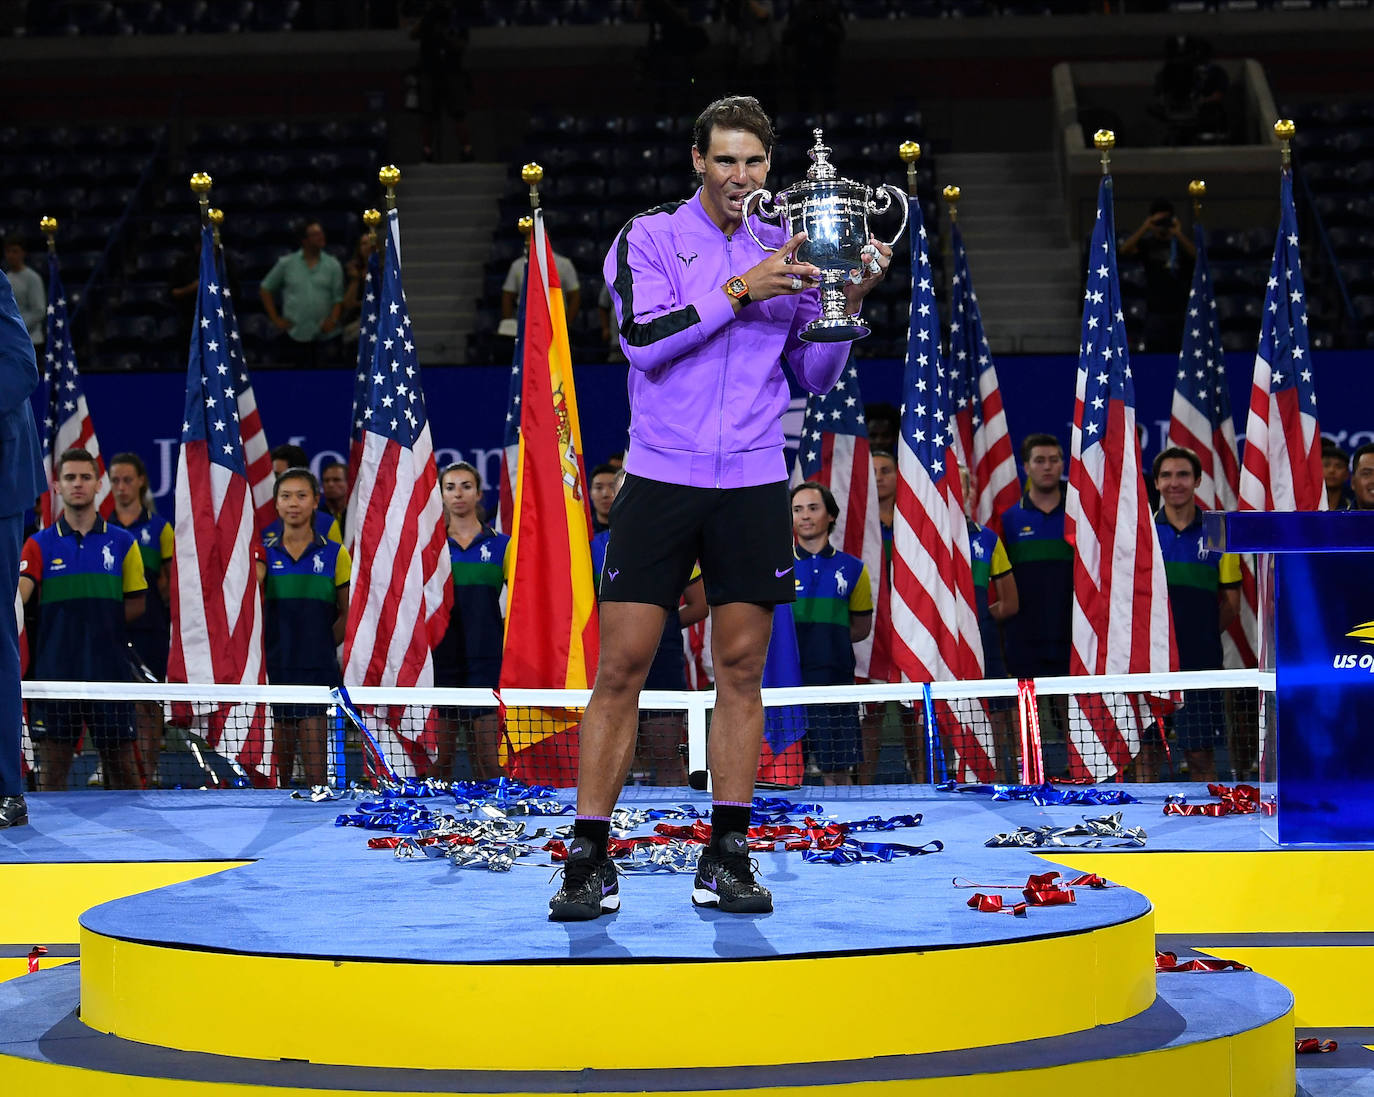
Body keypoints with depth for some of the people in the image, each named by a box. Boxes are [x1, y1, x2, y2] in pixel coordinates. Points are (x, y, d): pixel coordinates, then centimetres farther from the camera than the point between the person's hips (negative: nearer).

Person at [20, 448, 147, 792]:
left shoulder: (122, 542, 6)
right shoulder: (40, 544, 4)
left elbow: (136, 604, 9)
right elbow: (19, 593, -12)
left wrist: (100, 622, -5)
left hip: (109, 672, 0)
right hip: (55, 671, 0)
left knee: (121, 763, 4)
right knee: (52, 767, 2)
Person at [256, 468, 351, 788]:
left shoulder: (335, 554, 4)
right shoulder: (265, 554, 7)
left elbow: (347, 614, 7)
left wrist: (321, 645, -2)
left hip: (317, 668, -2)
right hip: (274, 668, 2)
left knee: (314, 760, -8)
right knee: (277, 764, 4)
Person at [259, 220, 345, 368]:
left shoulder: (333, 265, 5)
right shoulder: (286, 263, 5)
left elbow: (339, 298, 3)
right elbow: (265, 289, 13)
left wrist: (333, 320, -13)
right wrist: (275, 319, 6)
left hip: (326, 337, 0)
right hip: (295, 336, 0)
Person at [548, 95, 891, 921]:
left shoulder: (786, 254, 11)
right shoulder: (648, 237, 2)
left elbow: (814, 377, 12)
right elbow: (644, 338, -13)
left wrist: (847, 303, -3)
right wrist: (738, 293, -17)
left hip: (754, 488, 3)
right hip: (661, 480, -3)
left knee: (742, 669, 3)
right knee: (622, 668, -5)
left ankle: (726, 860, 9)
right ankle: (590, 864, -1)